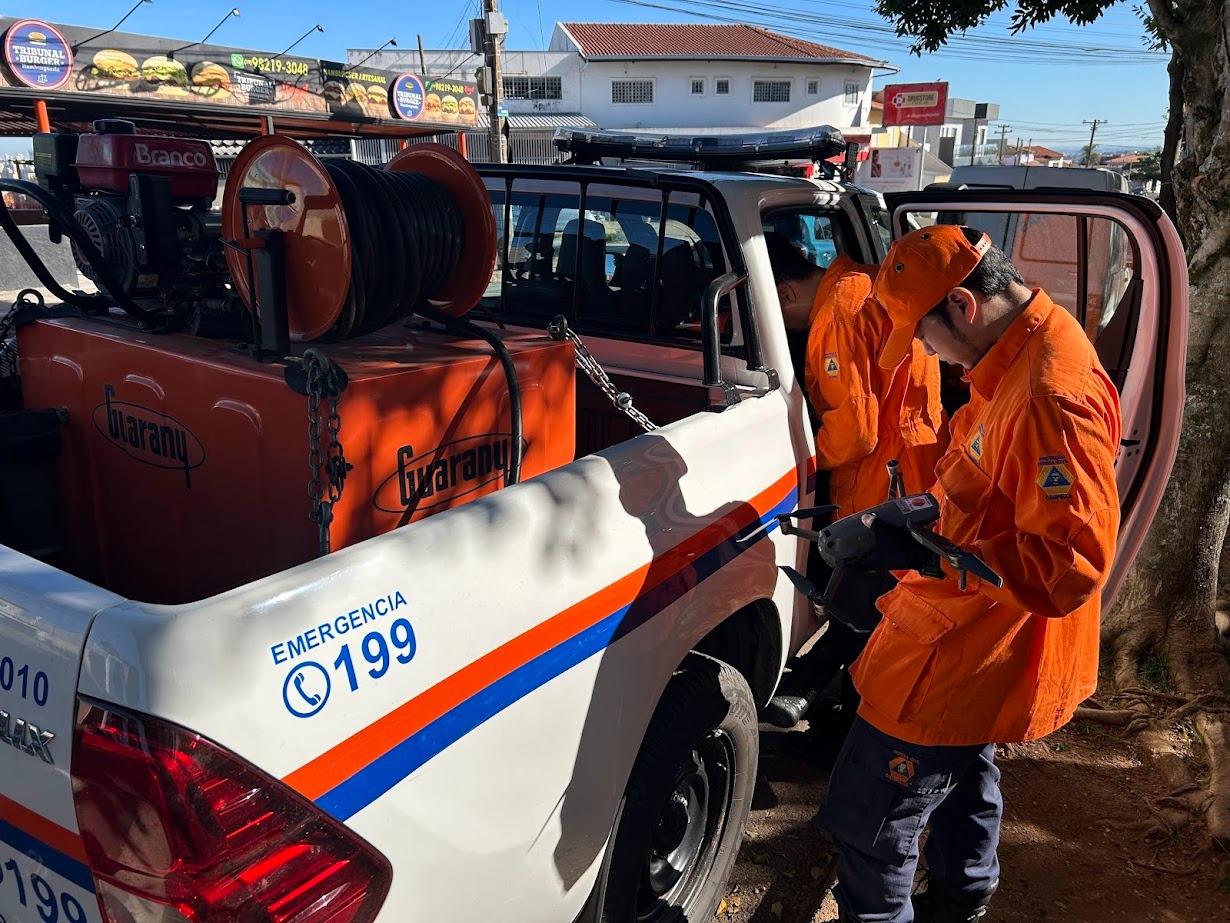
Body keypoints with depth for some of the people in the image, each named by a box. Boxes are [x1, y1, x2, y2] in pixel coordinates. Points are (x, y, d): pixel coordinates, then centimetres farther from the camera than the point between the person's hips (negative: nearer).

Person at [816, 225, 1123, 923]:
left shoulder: (1051, 398, -31)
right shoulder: (1025, 354, 3)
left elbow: (1070, 568, -32)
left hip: (970, 655, -11)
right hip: (980, 639, 11)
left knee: (867, 819, -1)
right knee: (966, 775, 31)